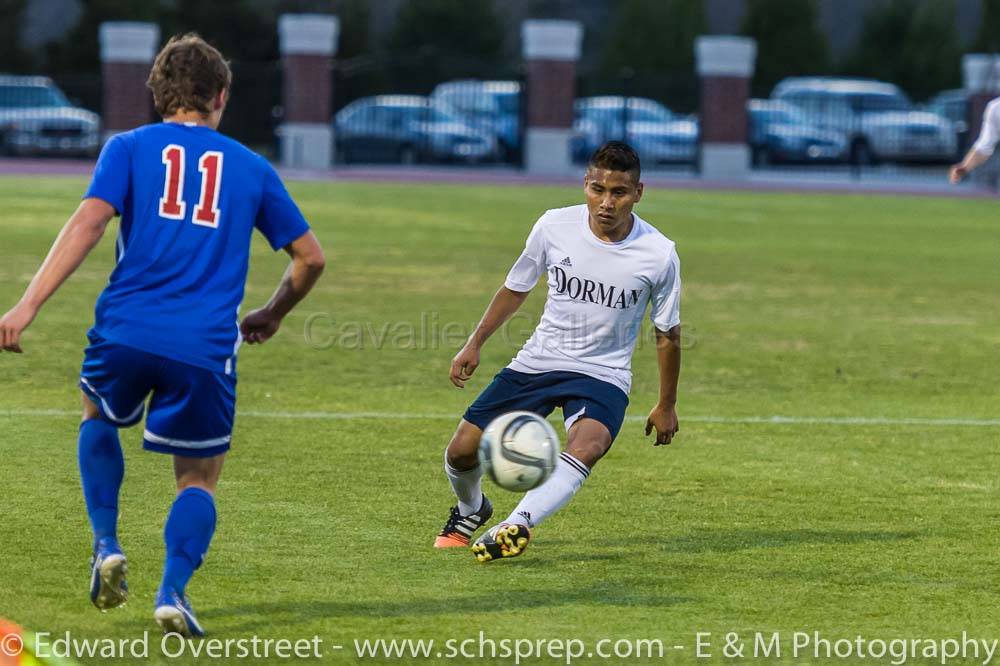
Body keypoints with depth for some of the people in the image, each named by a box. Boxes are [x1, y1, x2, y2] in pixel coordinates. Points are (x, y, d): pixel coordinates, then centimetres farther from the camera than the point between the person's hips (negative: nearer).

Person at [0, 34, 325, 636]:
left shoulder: (130, 148, 8)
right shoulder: (251, 168, 14)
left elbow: (89, 222, -7)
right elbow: (310, 257, 17)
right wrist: (273, 315, 35)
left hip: (126, 331, 0)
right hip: (206, 349, 0)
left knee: (100, 419, 32)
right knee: (200, 477, 15)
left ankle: (107, 546, 16)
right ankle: (173, 590, -8)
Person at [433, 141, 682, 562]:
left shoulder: (658, 255, -13)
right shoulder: (555, 226, -9)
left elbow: (667, 333, 1)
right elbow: (516, 287, 10)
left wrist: (666, 405, 8)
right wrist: (474, 344, 8)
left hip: (604, 374, -3)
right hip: (537, 362, 3)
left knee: (587, 445, -35)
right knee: (462, 451, 1)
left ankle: (517, 526, -49)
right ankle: (470, 510, 35)